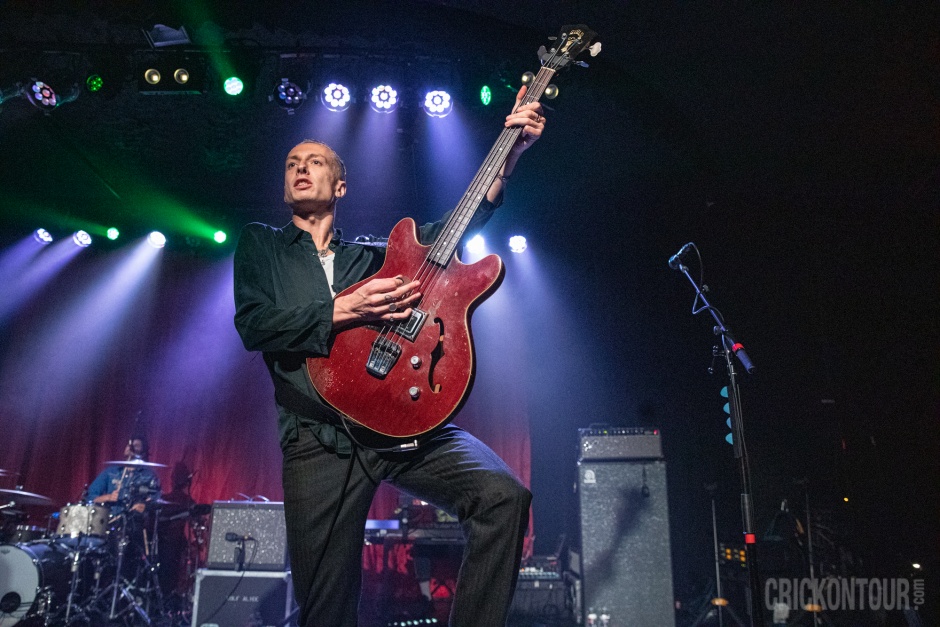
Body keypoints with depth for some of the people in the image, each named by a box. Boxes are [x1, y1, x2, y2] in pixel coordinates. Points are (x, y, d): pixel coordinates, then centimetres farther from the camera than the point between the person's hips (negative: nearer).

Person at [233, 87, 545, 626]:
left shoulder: (371, 253, 22)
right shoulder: (262, 244, 18)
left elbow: (450, 228, 9)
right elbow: (254, 324, 1)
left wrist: (511, 151, 1)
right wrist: (345, 310, -12)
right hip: (320, 439, -1)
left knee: (504, 495, -20)